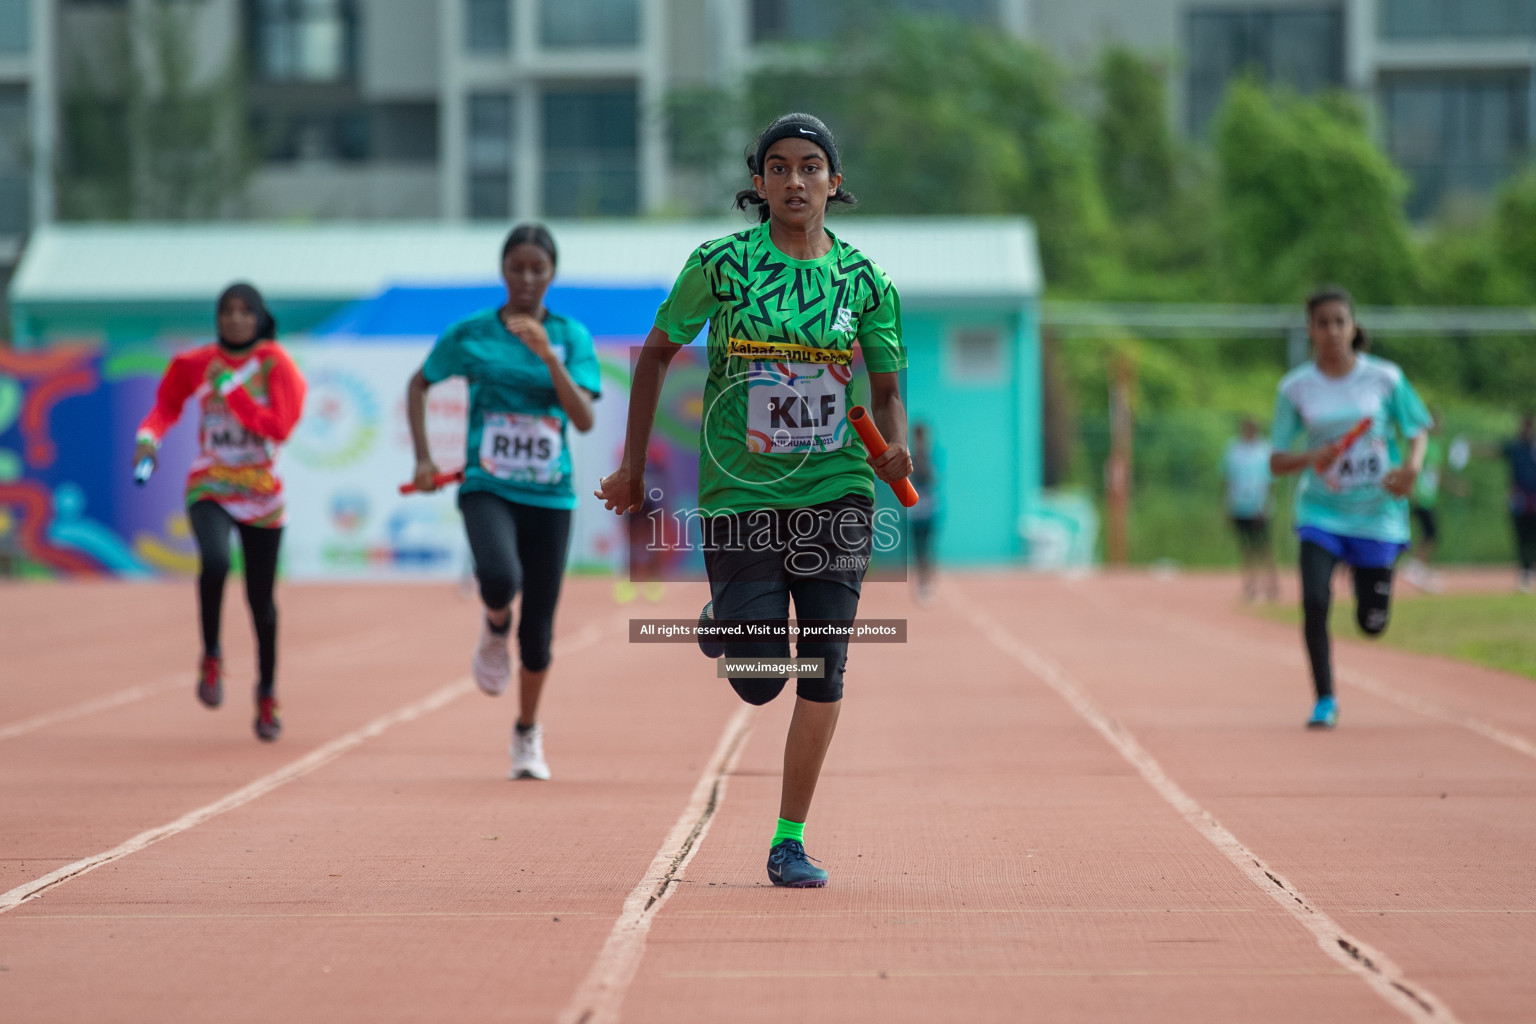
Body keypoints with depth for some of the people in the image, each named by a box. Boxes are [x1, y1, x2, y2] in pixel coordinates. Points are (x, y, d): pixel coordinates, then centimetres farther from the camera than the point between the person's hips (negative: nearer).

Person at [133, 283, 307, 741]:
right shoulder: (193, 364, -1)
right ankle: (211, 659, -10)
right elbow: (166, 405, 15)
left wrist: (231, 390, -20)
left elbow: (278, 427, -16)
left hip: (261, 494, 0)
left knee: (261, 598, 8)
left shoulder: (275, 365, -6)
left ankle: (267, 694, 29)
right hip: (210, 487, 0)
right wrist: (149, 435, -5)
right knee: (214, 561, -32)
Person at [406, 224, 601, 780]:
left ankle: (527, 734, 27)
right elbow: (419, 385, 15)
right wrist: (423, 457, 5)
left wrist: (548, 355, -20)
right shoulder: (471, 333, 0)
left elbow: (585, 420, -9)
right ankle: (494, 627, 5)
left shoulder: (571, 336, 2)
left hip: (549, 494, 1)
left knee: (538, 629, 4)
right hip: (487, 487, -1)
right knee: (500, 577, -32)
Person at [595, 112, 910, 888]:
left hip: (835, 495, 1)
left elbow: (887, 392, 10)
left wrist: (894, 452, -11)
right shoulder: (721, 264, -3)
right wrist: (633, 466, 6)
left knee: (823, 671, -4)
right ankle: (726, 619, 32)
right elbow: (657, 353, 7)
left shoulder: (865, 282, 2)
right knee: (759, 684, -5)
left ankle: (789, 840, 8)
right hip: (740, 496, -1)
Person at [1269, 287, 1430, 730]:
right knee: (1314, 600, -22)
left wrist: (1411, 466, -17)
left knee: (1372, 623, 5)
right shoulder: (1296, 387, -3)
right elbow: (1276, 462, -1)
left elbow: (1417, 431, 5)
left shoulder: (1384, 378, -4)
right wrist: (1311, 457, -22)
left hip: (1377, 512, 0)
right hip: (1322, 510, 0)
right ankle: (1324, 701, -5)